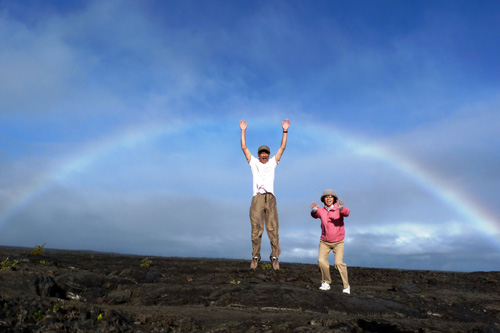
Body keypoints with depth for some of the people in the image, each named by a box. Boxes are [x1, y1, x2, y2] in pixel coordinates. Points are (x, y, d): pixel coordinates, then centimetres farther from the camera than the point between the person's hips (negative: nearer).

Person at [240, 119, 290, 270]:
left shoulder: (272, 163, 18)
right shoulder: (254, 162, 16)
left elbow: (282, 147, 15)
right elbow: (244, 148, 12)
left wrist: (285, 131, 10)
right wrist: (243, 131, 10)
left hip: (270, 198, 1)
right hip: (257, 198, -1)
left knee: (273, 229, -2)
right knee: (256, 229, -2)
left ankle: (275, 257, 4)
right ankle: (255, 257, 8)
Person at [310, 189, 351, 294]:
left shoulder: (339, 208, -14)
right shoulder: (321, 210, -8)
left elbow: (347, 213, -35)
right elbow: (315, 215, -28)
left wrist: (341, 208, -58)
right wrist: (314, 210, -52)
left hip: (338, 241, -2)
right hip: (325, 241, 2)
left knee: (339, 263, -16)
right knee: (321, 261, -15)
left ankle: (346, 285, 3)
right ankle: (326, 283, 5)